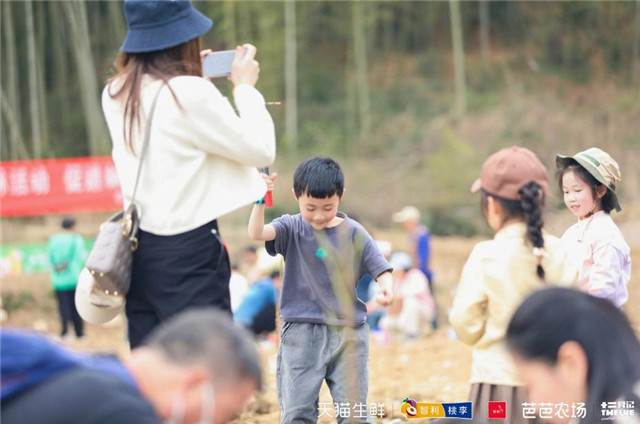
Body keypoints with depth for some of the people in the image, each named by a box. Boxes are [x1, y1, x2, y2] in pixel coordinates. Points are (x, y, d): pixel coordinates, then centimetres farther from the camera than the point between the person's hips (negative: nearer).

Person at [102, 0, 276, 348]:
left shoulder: (115, 96, 5)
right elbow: (261, 149, -8)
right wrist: (245, 87, 5)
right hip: (188, 250, -8)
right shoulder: (191, 94, -17)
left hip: (139, 247, 8)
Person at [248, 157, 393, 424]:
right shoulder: (292, 229, 1)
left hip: (348, 333, 0)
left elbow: (380, 270, 1)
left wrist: (385, 289, -21)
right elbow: (256, 233, -15)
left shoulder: (354, 234, 2)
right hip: (301, 332, 0)